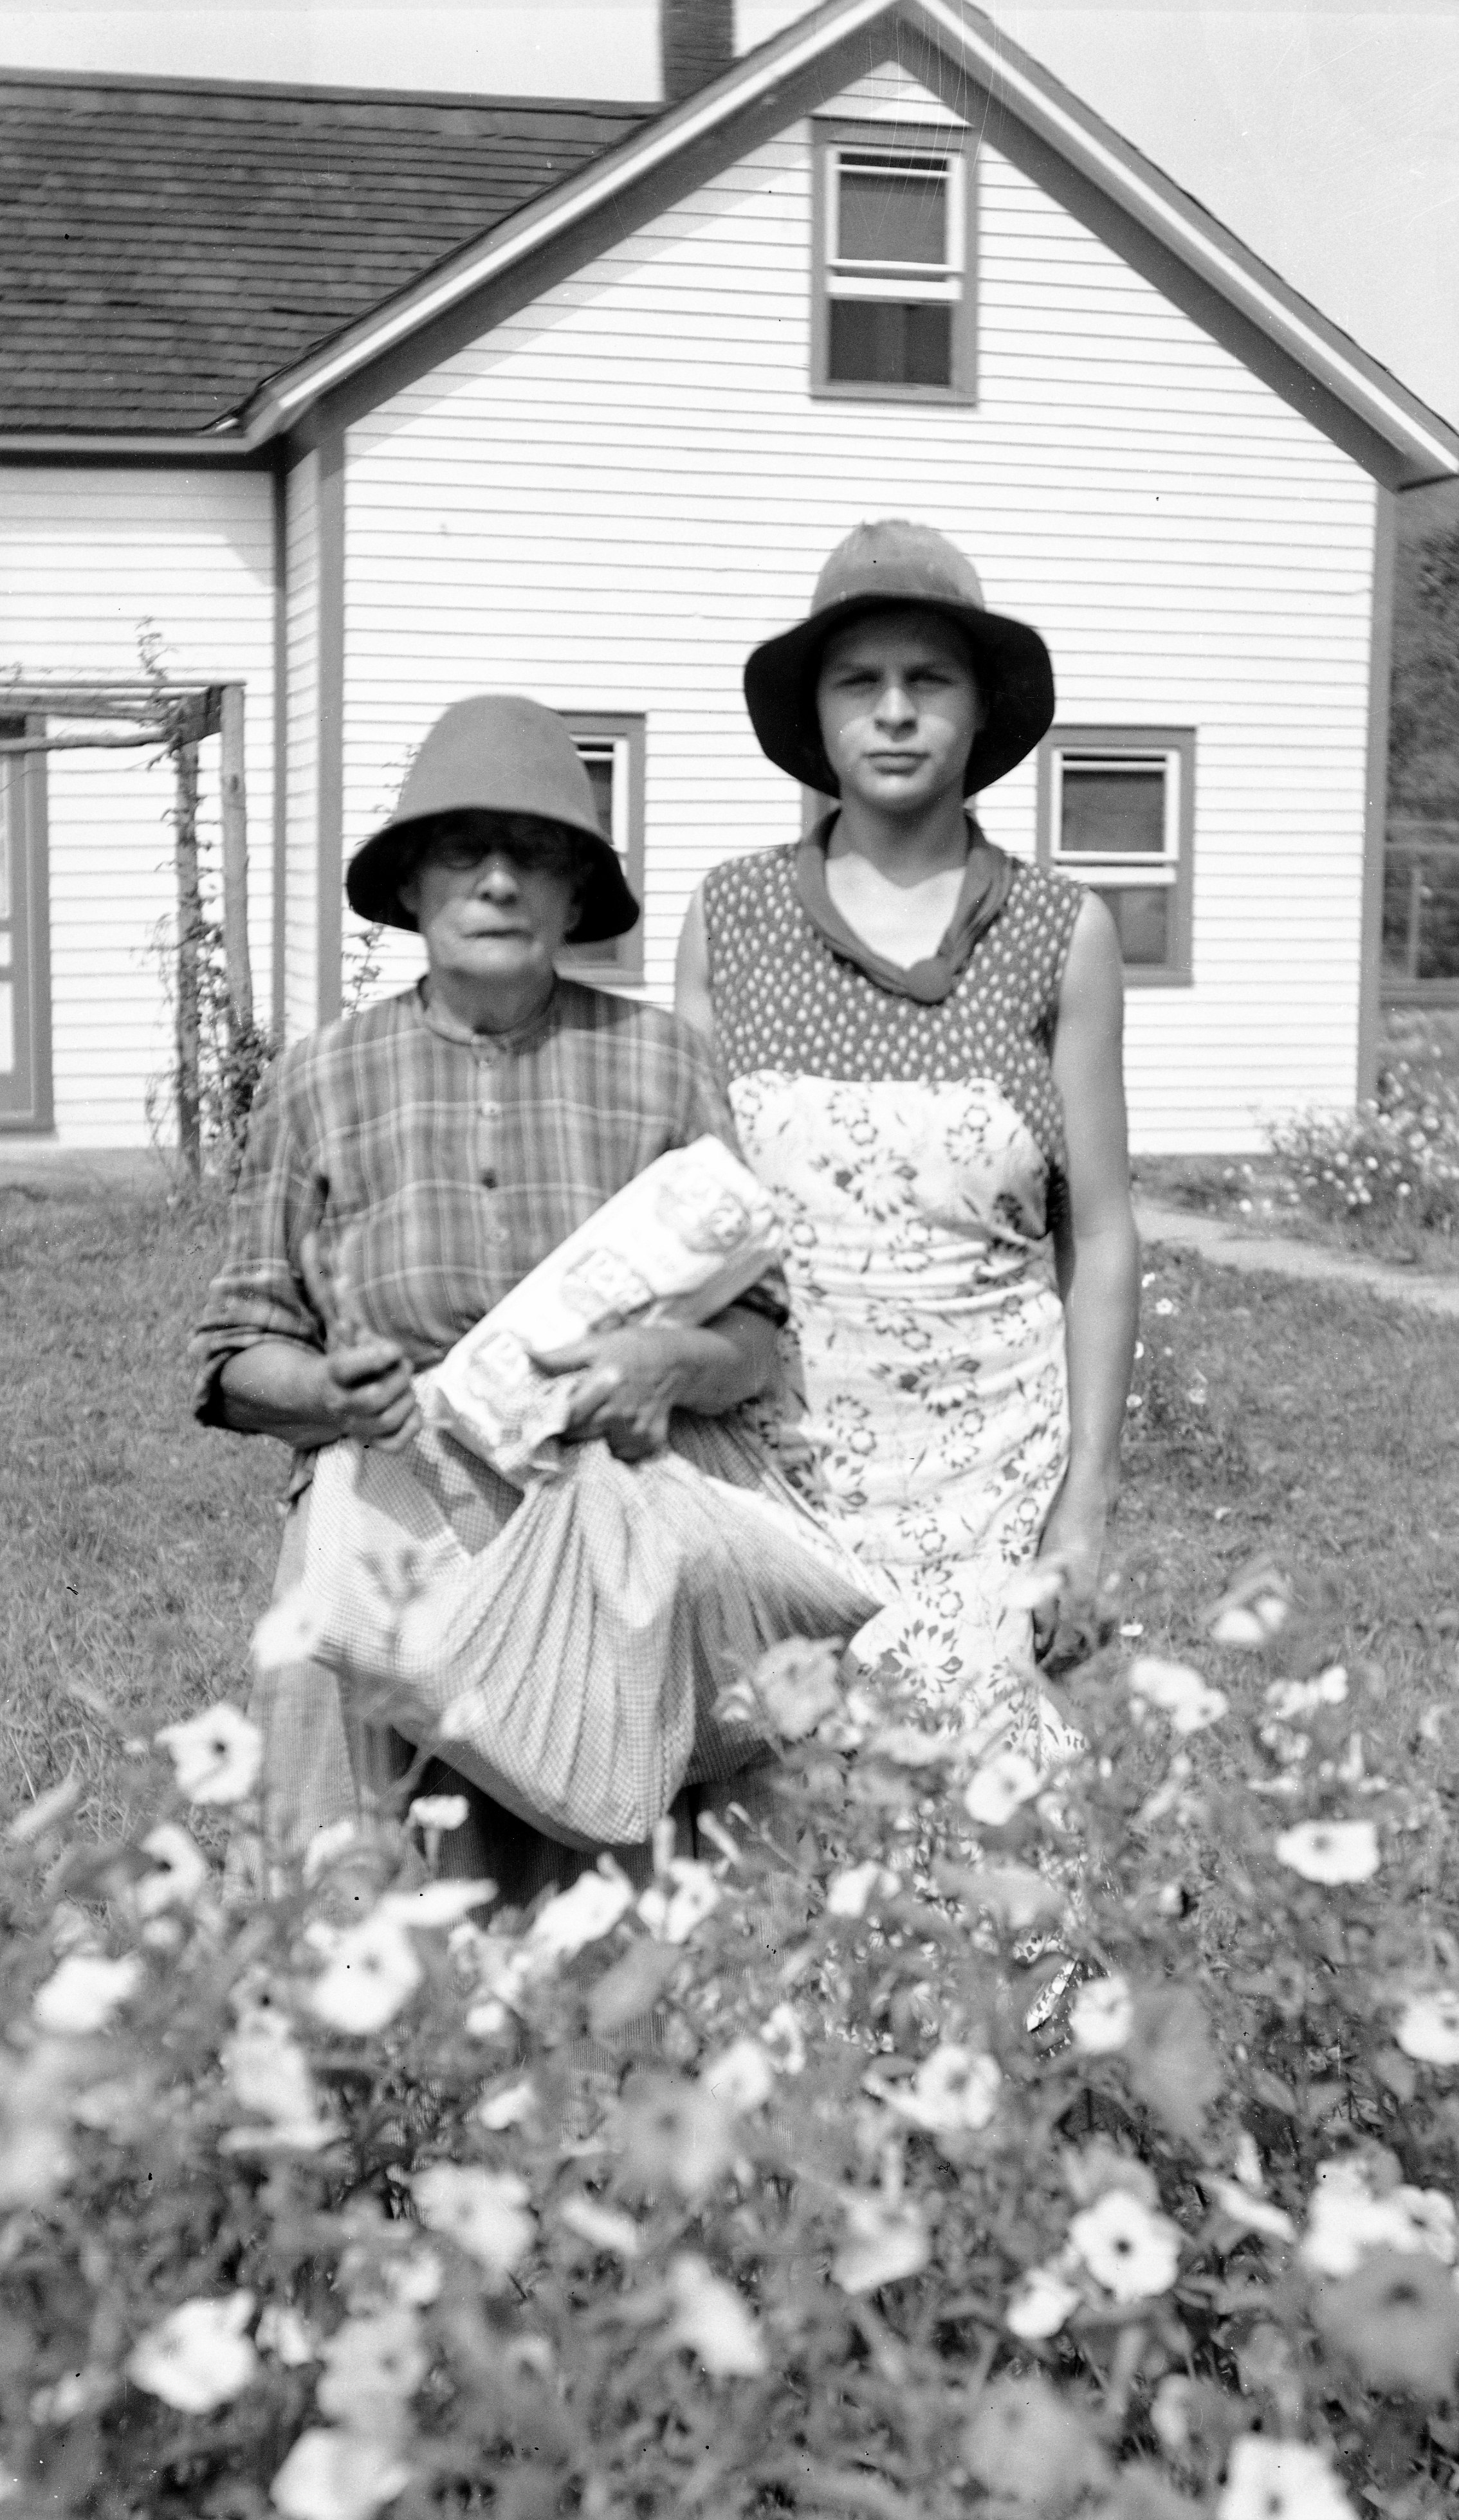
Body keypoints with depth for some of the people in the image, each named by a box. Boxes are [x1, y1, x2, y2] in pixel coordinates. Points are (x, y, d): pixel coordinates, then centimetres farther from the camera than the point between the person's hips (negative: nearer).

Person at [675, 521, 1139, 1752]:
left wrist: (1085, 1500, 0)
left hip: (985, 1437, -1)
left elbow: (1101, 1235, 4)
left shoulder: (1062, 932, 1)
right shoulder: (729, 916, 4)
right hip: (772, 1430, 1)